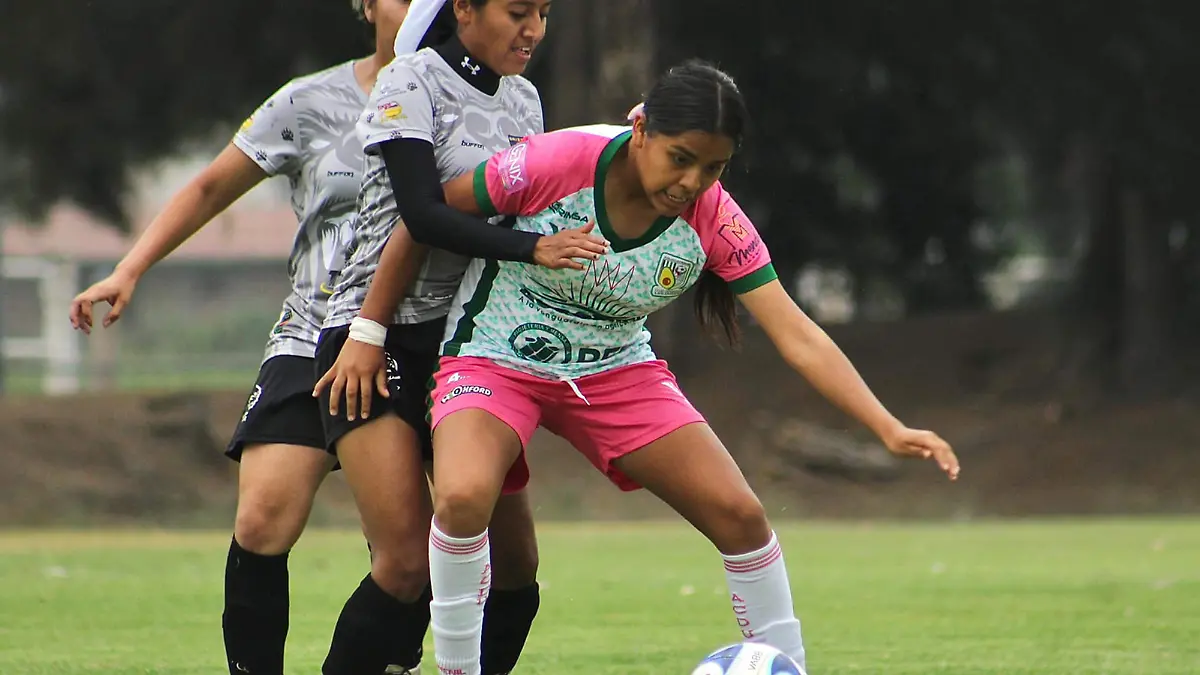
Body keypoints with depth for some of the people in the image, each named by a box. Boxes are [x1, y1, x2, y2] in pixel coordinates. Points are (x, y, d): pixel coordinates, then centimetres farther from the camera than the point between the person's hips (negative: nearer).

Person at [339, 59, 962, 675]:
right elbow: (422, 216, -12)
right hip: (495, 361, -3)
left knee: (739, 514, -7)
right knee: (463, 498, -32)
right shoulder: (555, 163, -26)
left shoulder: (715, 222, -17)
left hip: (617, 371, 4)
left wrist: (890, 430, -29)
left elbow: (797, 336, -18)